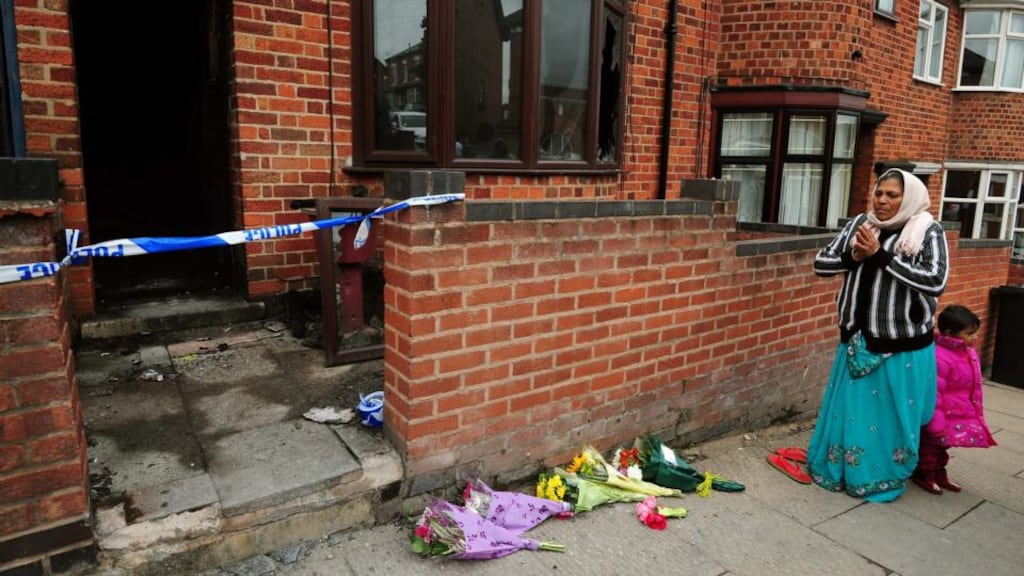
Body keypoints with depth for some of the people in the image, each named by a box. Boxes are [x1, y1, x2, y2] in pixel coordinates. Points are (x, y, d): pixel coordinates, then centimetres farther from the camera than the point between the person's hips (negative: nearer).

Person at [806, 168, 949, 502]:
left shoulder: (929, 232, -8)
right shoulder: (859, 224, 2)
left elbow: (936, 281, -21)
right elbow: (820, 264, 3)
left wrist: (881, 255, -23)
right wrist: (854, 256, -16)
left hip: (903, 349, -3)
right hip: (857, 341, 4)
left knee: (891, 418, 9)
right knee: (847, 411, 15)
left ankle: (882, 481, 28)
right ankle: (834, 470, 33)